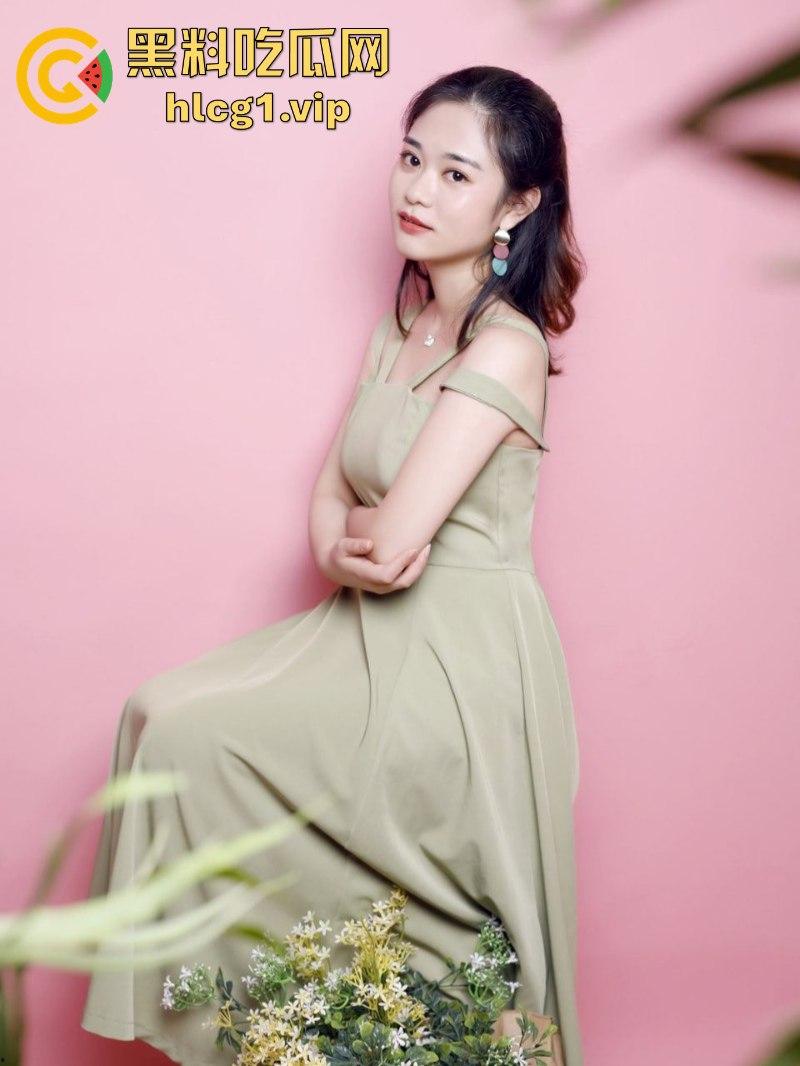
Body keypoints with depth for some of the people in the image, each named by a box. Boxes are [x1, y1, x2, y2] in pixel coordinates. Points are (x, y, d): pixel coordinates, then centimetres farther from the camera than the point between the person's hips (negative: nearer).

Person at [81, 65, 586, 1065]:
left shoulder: (503, 349, -19)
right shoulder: (401, 323, 9)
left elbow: (388, 542, -24)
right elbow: (328, 492, 9)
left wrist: (362, 533, 0)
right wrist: (339, 549, -13)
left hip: (457, 665, -8)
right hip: (375, 635, 8)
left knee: (179, 729, -10)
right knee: (162, 711, -1)